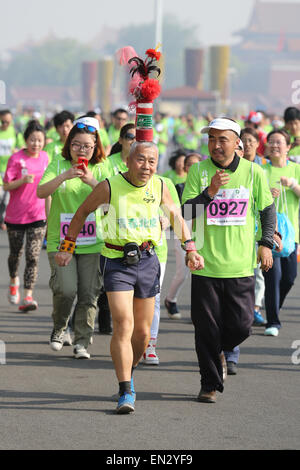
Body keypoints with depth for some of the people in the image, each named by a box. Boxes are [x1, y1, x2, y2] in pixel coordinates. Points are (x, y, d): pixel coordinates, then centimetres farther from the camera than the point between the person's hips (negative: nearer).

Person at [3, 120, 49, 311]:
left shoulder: (45, 157, 3)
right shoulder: (16, 159, -10)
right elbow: (6, 186, -13)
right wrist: (23, 181, -29)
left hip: (38, 216, 2)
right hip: (16, 215, -2)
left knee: (33, 257, -9)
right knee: (16, 253, 13)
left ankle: (28, 297, -11)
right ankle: (14, 281, 44)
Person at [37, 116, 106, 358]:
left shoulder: (99, 170, 5)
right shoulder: (58, 166, 4)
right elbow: (41, 192, -10)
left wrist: (92, 182, -23)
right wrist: (64, 177, -24)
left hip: (92, 243, 1)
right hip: (60, 241, -1)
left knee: (89, 294, -1)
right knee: (66, 289, -15)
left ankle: (82, 342, 11)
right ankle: (59, 328, 12)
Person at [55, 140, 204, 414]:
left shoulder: (159, 187, 1)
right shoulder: (109, 187, -9)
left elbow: (175, 215, 18)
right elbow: (82, 213, 5)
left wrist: (190, 249, 13)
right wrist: (67, 248, 7)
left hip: (147, 260, 4)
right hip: (116, 261, -4)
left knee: (143, 332, 9)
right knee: (123, 326, -16)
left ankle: (129, 373, 37)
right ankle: (126, 393, -14)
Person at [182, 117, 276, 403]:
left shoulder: (252, 172, 2)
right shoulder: (198, 171, -1)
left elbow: (267, 209, 15)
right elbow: (186, 212, -6)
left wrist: (266, 244, 6)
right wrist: (210, 192, -20)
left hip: (241, 265, 1)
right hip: (205, 264, -1)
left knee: (241, 326, -2)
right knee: (206, 329, 1)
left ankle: (219, 351, 30)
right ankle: (210, 384, 14)